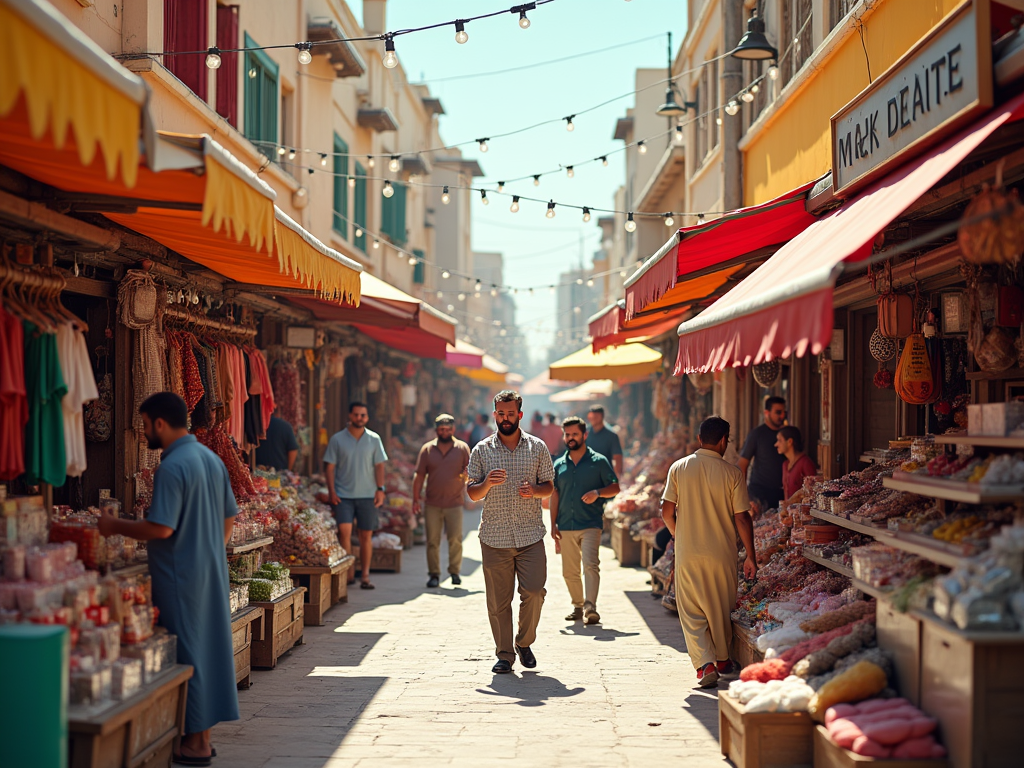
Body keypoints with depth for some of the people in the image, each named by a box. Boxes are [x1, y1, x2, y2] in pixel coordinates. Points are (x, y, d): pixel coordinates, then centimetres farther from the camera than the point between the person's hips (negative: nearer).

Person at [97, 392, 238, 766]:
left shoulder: (172, 467, -18)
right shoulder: (211, 459, 10)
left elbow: (162, 528, -23)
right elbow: (229, 518, 16)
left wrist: (116, 526, -11)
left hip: (181, 577, -9)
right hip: (212, 573, 9)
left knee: (186, 653, -1)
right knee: (209, 646, 12)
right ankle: (203, 734, 20)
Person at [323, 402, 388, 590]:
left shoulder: (374, 439, 7)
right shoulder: (337, 439, 3)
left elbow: (379, 466, 6)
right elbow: (330, 467, 3)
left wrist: (380, 489, -4)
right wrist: (331, 490, -6)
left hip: (367, 495, 1)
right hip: (343, 495, -1)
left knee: (366, 535, 3)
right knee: (345, 531, -14)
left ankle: (365, 575, 11)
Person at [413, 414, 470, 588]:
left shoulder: (462, 448, 5)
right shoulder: (427, 449, 6)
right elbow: (419, 475, 7)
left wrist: (467, 474, -18)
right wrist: (415, 499, 1)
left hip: (454, 503, -1)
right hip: (433, 503, 1)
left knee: (455, 539, -3)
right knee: (432, 540, 2)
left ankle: (455, 572, 13)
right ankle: (433, 574, 11)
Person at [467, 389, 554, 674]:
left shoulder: (537, 447, 8)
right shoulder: (481, 451, 5)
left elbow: (549, 487, 11)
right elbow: (473, 493, 5)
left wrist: (534, 490, -12)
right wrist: (487, 483, -16)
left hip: (530, 535, 0)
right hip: (494, 536, 0)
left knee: (534, 592, -8)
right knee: (498, 600, 1)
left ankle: (524, 643, 15)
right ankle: (504, 654, 14)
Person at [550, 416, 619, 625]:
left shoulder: (599, 461, 3)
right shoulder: (559, 465, 13)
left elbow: (615, 487, 4)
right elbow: (555, 495, 15)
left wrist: (598, 493, -17)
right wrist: (553, 524, 8)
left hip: (591, 524, -4)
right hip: (566, 526, 4)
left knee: (590, 565, -18)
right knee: (569, 572, 8)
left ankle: (591, 607, -23)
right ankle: (577, 606, 23)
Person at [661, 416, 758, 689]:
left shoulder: (679, 468, -3)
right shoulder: (731, 473, -7)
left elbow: (667, 511, -3)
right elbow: (742, 518, -6)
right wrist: (750, 556, 3)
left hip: (687, 553, 0)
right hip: (722, 553, 0)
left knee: (691, 612, 6)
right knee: (721, 608, 17)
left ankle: (705, 664, -8)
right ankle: (722, 659, 31)